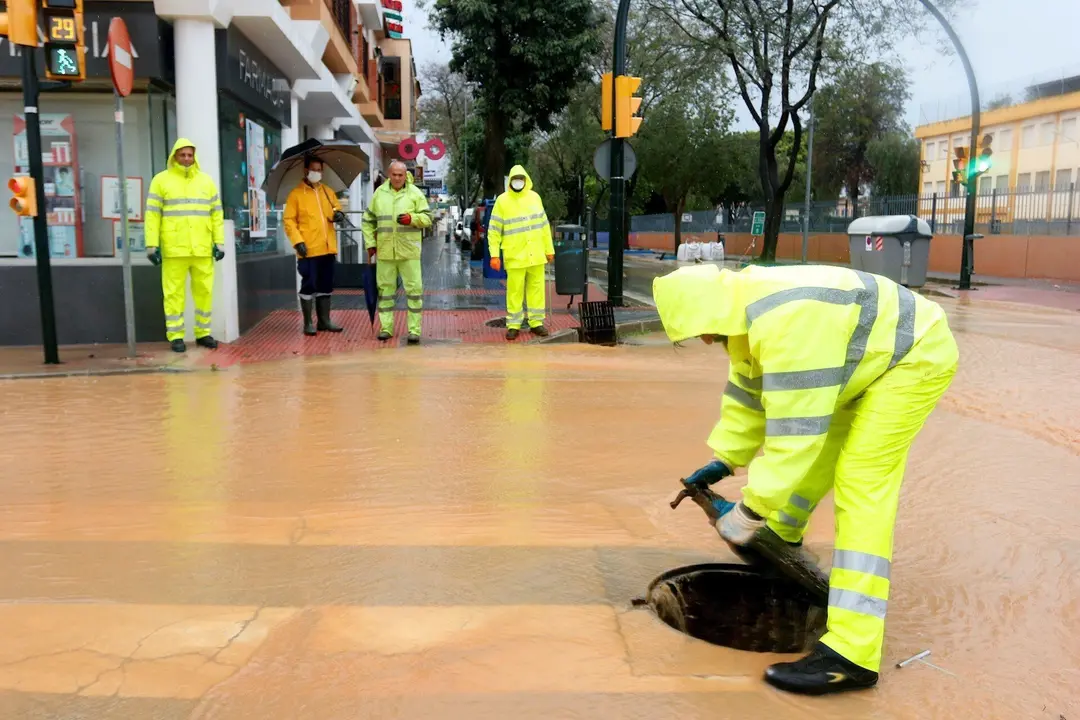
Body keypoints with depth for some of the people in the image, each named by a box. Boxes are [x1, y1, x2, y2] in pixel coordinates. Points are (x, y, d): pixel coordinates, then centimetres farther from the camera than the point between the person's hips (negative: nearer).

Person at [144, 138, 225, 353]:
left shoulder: (206, 181, 12)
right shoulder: (161, 180, 4)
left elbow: (217, 213, 12)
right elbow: (152, 215, 0)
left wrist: (219, 242, 3)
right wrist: (152, 245, -6)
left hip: (202, 249, 3)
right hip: (173, 249, -3)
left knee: (204, 290, 6)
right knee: (174, 292, 0)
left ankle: (203, 333, 17)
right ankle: (175, 336, 7)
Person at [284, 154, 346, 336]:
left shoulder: (328, 192, 14)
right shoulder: (296, 194, -3)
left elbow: (336, 208, 23)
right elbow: (289, 220, -6)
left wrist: (339, 214, -2)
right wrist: (297, 241, -16)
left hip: (328, 248, 6)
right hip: (308, 250, -5)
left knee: (326, 286, 11)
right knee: (309, 285, -1)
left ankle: (324, 320, 21)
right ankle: (308, 323, 7)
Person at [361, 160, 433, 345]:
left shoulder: (415, 194, 2)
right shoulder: (379, 193, 9)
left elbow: (427, 218, 0)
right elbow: (368, 220, 15)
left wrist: (411, 218, -19)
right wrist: (370, 243, 7)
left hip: (409, 250, -2)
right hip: (385, 251, 2)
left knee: (414, 288, -2)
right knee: (385, 288, 7)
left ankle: (414, 330, 4)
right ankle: (385, 328, 16)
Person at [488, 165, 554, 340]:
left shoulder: (534, 197, 7)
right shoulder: (502, 200, -3)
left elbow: (544, 225, 13)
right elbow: (494, 230, -4)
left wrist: (549, 249, 13)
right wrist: (494, 254, -11)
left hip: (536, 255, 3)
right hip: (515, 256, -3)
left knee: (536, 289, 7)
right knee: (514, 291, 0)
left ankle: (536, 322, 17)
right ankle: (513, 325, 9)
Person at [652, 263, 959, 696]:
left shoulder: (786, 324, -35)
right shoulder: (748, 310, -2)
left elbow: (796, 428, -35)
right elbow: (748, 392, 11)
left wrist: (749, 511, -30)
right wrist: (723, 461, 11)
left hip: (915, 355, -10)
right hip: (876, 355, 10)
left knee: (861, 483, -16)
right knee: (819, 448, 20)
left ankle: (852, 653, -17)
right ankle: (782, 532, 50)